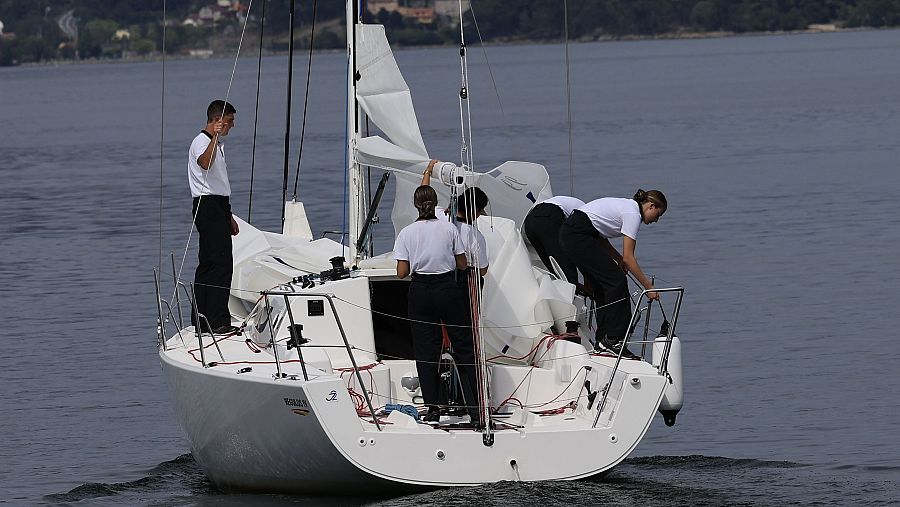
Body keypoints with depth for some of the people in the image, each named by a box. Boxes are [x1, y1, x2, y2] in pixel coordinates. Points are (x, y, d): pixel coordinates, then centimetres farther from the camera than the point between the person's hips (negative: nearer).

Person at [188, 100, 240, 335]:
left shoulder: (217, 144, 23)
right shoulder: (202, 142, -10)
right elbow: (204, 163, -35)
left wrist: (229, 217, 31)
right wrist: (215, 137, -47)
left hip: (217, 208, 11)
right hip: (208, 206, -11)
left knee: (208, 265, 10)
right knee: (222, 264, -15)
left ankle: (201, 320, 12)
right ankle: (218, 322, -18)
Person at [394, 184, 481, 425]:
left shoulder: (407, 233, -4)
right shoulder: (448, 228, -4)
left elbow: (402, 272, -5)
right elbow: (463, 265, 1)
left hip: (420, 292, 0)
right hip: (447, 290, 0)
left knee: (425, 351, 7)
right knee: (464, 347, 6)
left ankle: (433, 408, 4)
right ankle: (475, 409, 3)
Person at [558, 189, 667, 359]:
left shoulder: (627, 206, 19)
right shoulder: (633, 214, -9)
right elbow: (628, 257, -12)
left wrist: (618, 259, 10)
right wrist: (648, 287, -8)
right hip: (578, 236, -10)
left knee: (604, 286, 11)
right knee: (616, 281, -9)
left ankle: (602, 340, 12)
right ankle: (613, 340, -8)